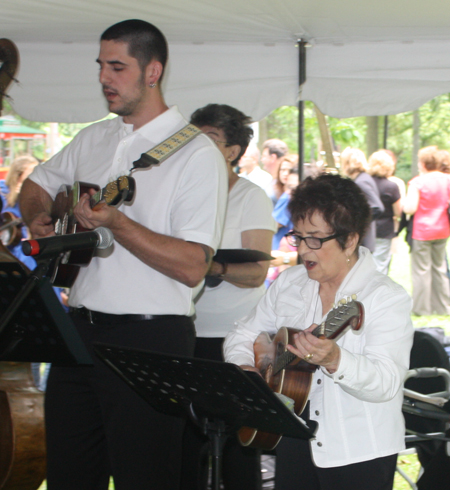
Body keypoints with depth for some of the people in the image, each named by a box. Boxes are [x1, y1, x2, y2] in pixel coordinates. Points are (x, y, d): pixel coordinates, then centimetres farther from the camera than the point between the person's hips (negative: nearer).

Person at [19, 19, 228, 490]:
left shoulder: (197, 154, -9)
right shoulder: (91, 139, 12)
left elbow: (192, 267, -17)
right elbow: (35, 185, 29)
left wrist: (116, 223, -26)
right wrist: (39, 217, 6)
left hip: (150, 340, -6)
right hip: (80, 330, 7)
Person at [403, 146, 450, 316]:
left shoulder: (417, 182, -16)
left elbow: (410, 209, -19)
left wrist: (407, 198, 1)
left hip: (422, 231, -5)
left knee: (421, 269, 4)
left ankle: (422, 308, 9)